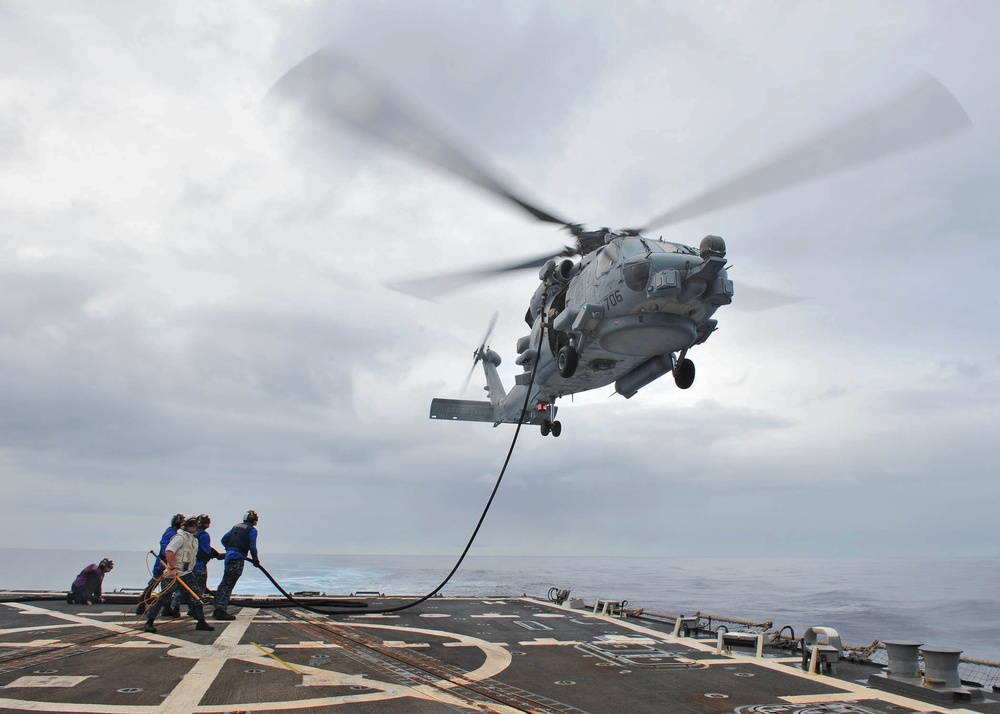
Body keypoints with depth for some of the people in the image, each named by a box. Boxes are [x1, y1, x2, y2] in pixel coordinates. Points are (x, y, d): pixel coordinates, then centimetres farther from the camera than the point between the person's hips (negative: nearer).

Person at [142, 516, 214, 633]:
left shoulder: (194, 540, 17)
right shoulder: (180, 537, -11)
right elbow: (169, 552, -21)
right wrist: (173, 568, -24)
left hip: (187, 574, 8)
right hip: (175, 574, -8)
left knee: (194, 598, 7)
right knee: (164, 597, -4)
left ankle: (201, 622, 10)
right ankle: (149, 622, 7)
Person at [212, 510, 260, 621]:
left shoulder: (236, 526, 19)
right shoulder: (252, 530, -4)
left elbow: (224, 540, 21)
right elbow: (252, 547, -12)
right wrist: (255, 560, 1)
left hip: (229, 556, 8)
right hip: (238, 559, -8)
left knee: (225, 584, 13)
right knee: (228, 585, -8)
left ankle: (218, 610, 18)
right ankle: (221, 611, -10)